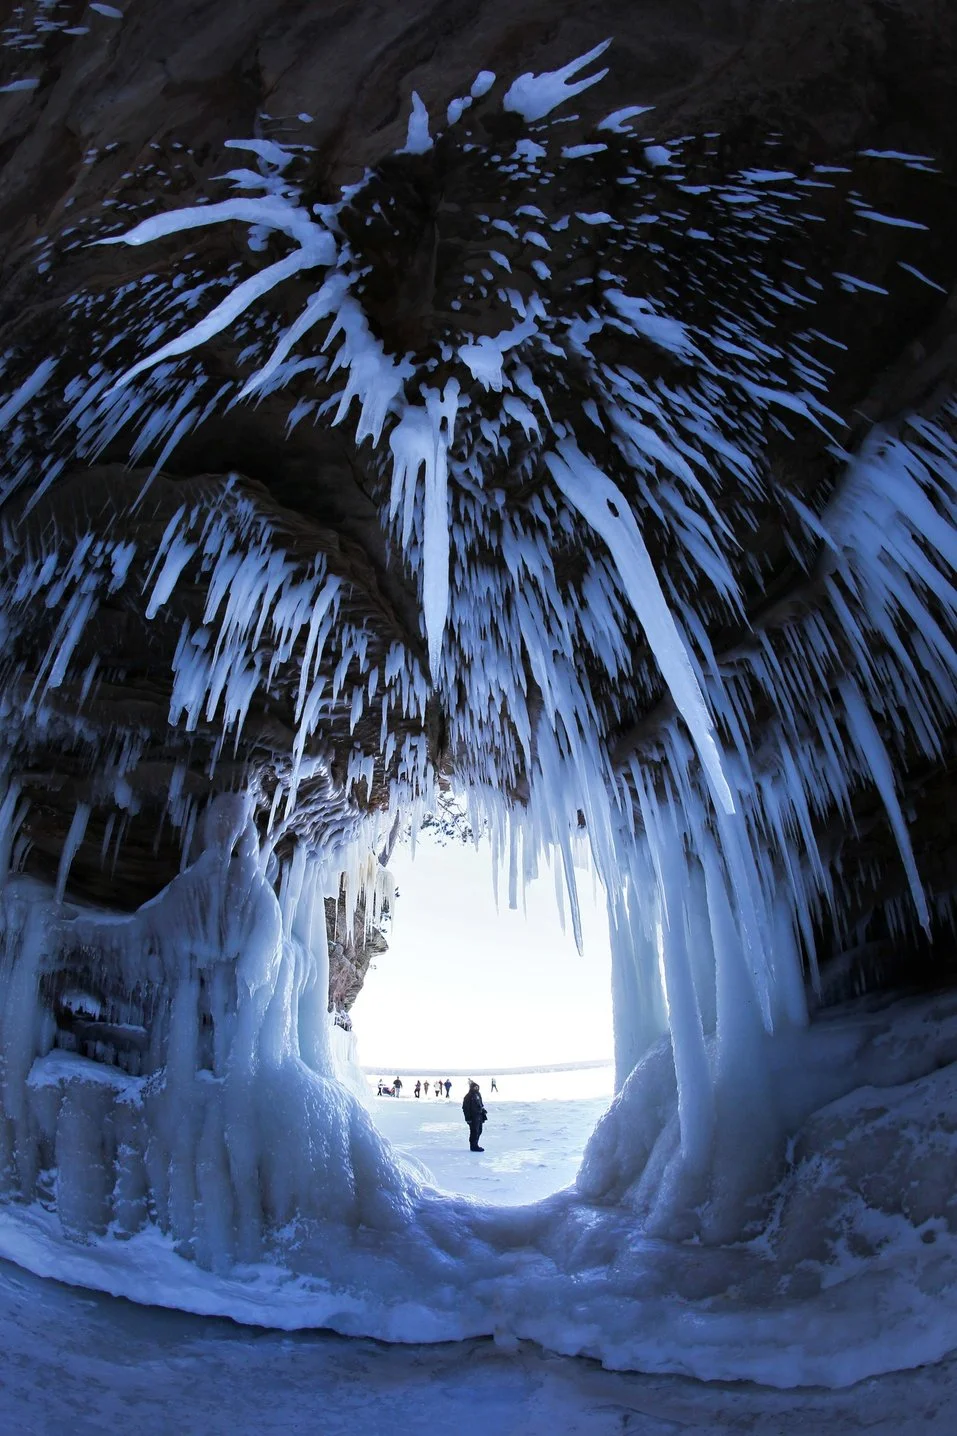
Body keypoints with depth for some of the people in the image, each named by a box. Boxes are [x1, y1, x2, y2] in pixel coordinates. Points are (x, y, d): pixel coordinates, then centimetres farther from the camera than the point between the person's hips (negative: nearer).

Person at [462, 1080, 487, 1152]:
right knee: (474, 1131, -5)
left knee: (479, 1131, 14)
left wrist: (483, 1113, 19)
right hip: (473, 1117, -9)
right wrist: (468, 1118, -18)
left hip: (479, 1116, 9)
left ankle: (475, 1145, 26)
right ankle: (473, 1146, 6)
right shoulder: (468, 1096, -13)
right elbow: (465, 1108, -15)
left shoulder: (478, 1094, 12)